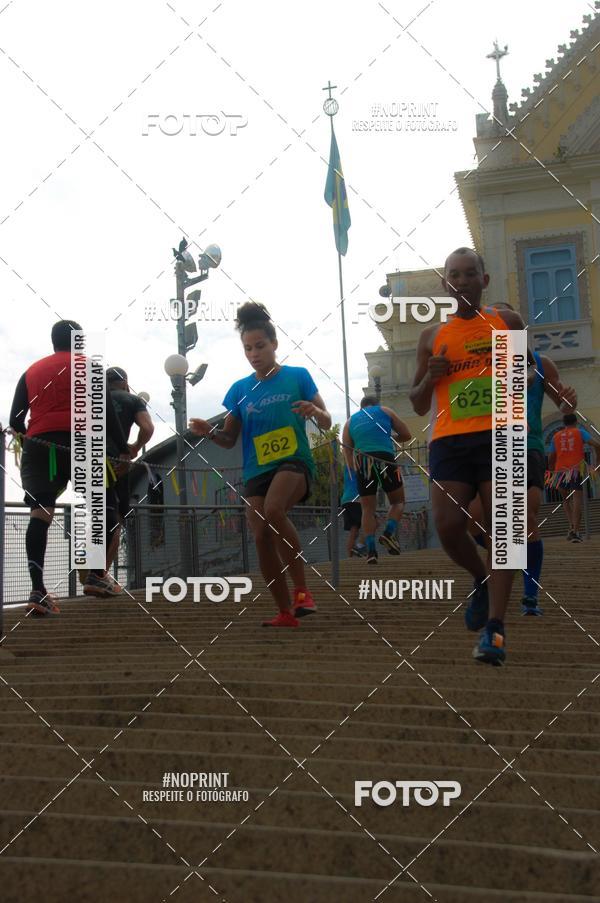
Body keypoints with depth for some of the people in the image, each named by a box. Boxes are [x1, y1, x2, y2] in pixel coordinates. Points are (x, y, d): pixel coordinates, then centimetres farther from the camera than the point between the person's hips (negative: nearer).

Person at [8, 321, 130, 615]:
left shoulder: (31, 371, 21)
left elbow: (15, 421, 18)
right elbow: (105, 412, 1)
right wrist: (123, 449, 6)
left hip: (37, 446, 3)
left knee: (40, 515, -5)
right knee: (105, 502, 13)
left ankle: (38, 589, -18)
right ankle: (97, 576, 7)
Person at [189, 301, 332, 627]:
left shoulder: (297, 376, 4)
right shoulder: (239, 389, 11)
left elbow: (326, 422, 4)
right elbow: (229, 439, 14)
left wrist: (316, 411, -19)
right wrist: (209, 431, -7)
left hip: (295, 462, -4)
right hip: (256, 472, 4)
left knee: (273, 509, -32)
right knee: (262, 537, -7)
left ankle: (302, 590, -21)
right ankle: (286, 612, 7)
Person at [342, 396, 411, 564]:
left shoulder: (350, 421, 22)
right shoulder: (385, 411, 16)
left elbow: (348, 455, 14)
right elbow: (406, 435, 18)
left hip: (362, 463, 2)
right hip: (385, 459, -2)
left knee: (368, 509, 8)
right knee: (398, 502, 14)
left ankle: (370, 550, -5)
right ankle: (389, 532, -10)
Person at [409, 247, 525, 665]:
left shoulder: (507, 322, 11)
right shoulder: (433, 336, 15)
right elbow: (419, 404, 19)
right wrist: (431, 377, -1)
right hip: (449, 440, 2)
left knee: (500, 528, -10)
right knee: (448, 525, -13)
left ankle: (495, 627, -9)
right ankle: (482, 580, 19)